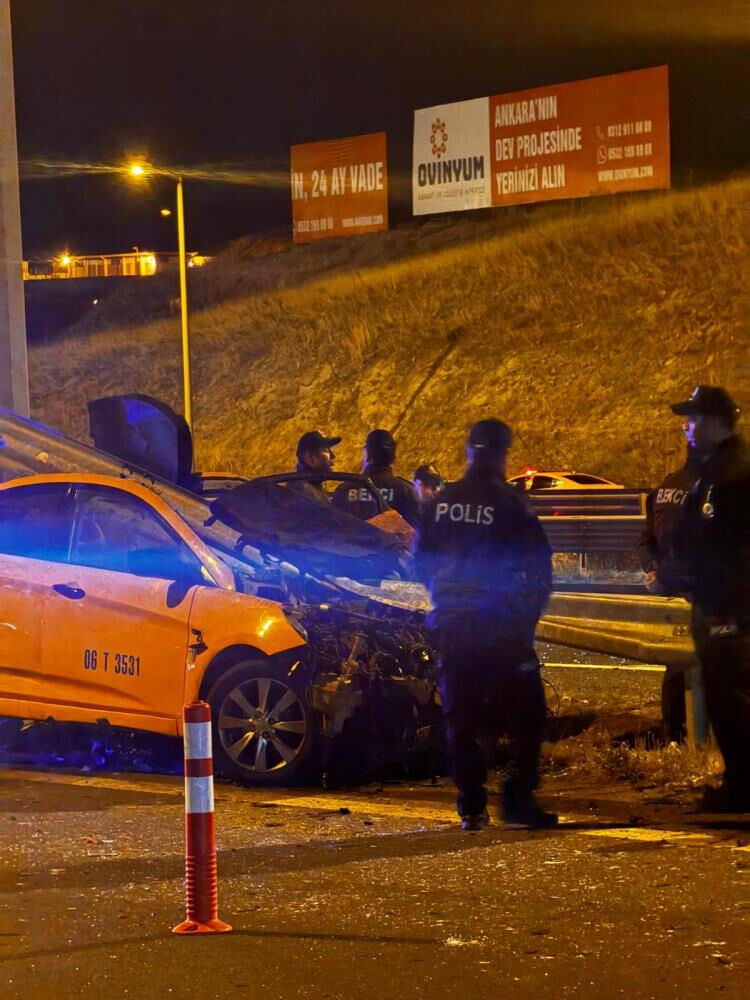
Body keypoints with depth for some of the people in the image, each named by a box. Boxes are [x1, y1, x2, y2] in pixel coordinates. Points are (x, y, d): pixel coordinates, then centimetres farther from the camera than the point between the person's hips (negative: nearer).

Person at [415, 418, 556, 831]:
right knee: (526, 715, 4)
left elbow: (421, 560, 13)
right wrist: (529, 611, 6)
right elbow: (539, 565, -7)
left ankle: (471, 806, 6)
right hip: (501, 626, -4)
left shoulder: (440, 504, 5)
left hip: (451, 624, 4)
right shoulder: (510, 504, -9)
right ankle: (518, 798, -4)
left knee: (460, 718, 9)